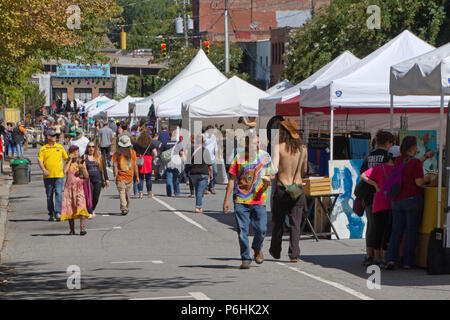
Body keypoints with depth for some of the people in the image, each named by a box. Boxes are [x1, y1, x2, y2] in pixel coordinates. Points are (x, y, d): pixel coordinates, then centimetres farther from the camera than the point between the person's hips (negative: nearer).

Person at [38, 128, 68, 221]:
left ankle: (58, 212, -21)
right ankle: (51, 214, 16)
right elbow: (40, 160, -5)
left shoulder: (60, 147, 10)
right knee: (49, 196, 6)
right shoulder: (43, 149, 4)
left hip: (59, 175, 0)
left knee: (59, 193, -16)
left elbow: (66, 158, 19)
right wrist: (43, 169, -21)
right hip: (48, 176, 0)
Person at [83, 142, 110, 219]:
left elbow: (104, 169, 13)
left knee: (96, 197, 4)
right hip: (88, 180, -2)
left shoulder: (100, 157, 9)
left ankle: (92, 210, 24)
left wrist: (106, 179, 10)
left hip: (98, 180, 2)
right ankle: (90, 213, -6)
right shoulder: (84, 157, 3)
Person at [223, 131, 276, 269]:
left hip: (259, 200, 0)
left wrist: (268, 178, -12)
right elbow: (232, 179, 8)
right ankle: (245, 259, 7)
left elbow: (272, 174, 14)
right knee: (242, 231, -4)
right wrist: (226, 200, 5)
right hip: (241, 201, 0)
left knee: (261, 229, -7)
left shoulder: (265, 157, 7)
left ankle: (257, 248, 24)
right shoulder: (239, 157, 5)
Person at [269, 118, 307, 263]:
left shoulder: (279, 147, -8)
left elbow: (274, 168, -18)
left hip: (282, 187, -2)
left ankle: (275, 251, 27)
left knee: (278, 221, 13)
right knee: (295, 223, 3)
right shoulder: (303, 148, 5)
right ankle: (294, 254, -5)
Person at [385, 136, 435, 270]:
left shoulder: (398, 160, 9)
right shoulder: (415, 162, -11)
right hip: (413, 199, -5)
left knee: (396, 231, 7)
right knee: (411, 232, 3)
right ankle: (407, 262, 4)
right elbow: (419, 182, -15)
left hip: (397, 200, 5)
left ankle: (391, 258, -9)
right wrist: (427, 178, 6)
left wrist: (426, 156, 37)